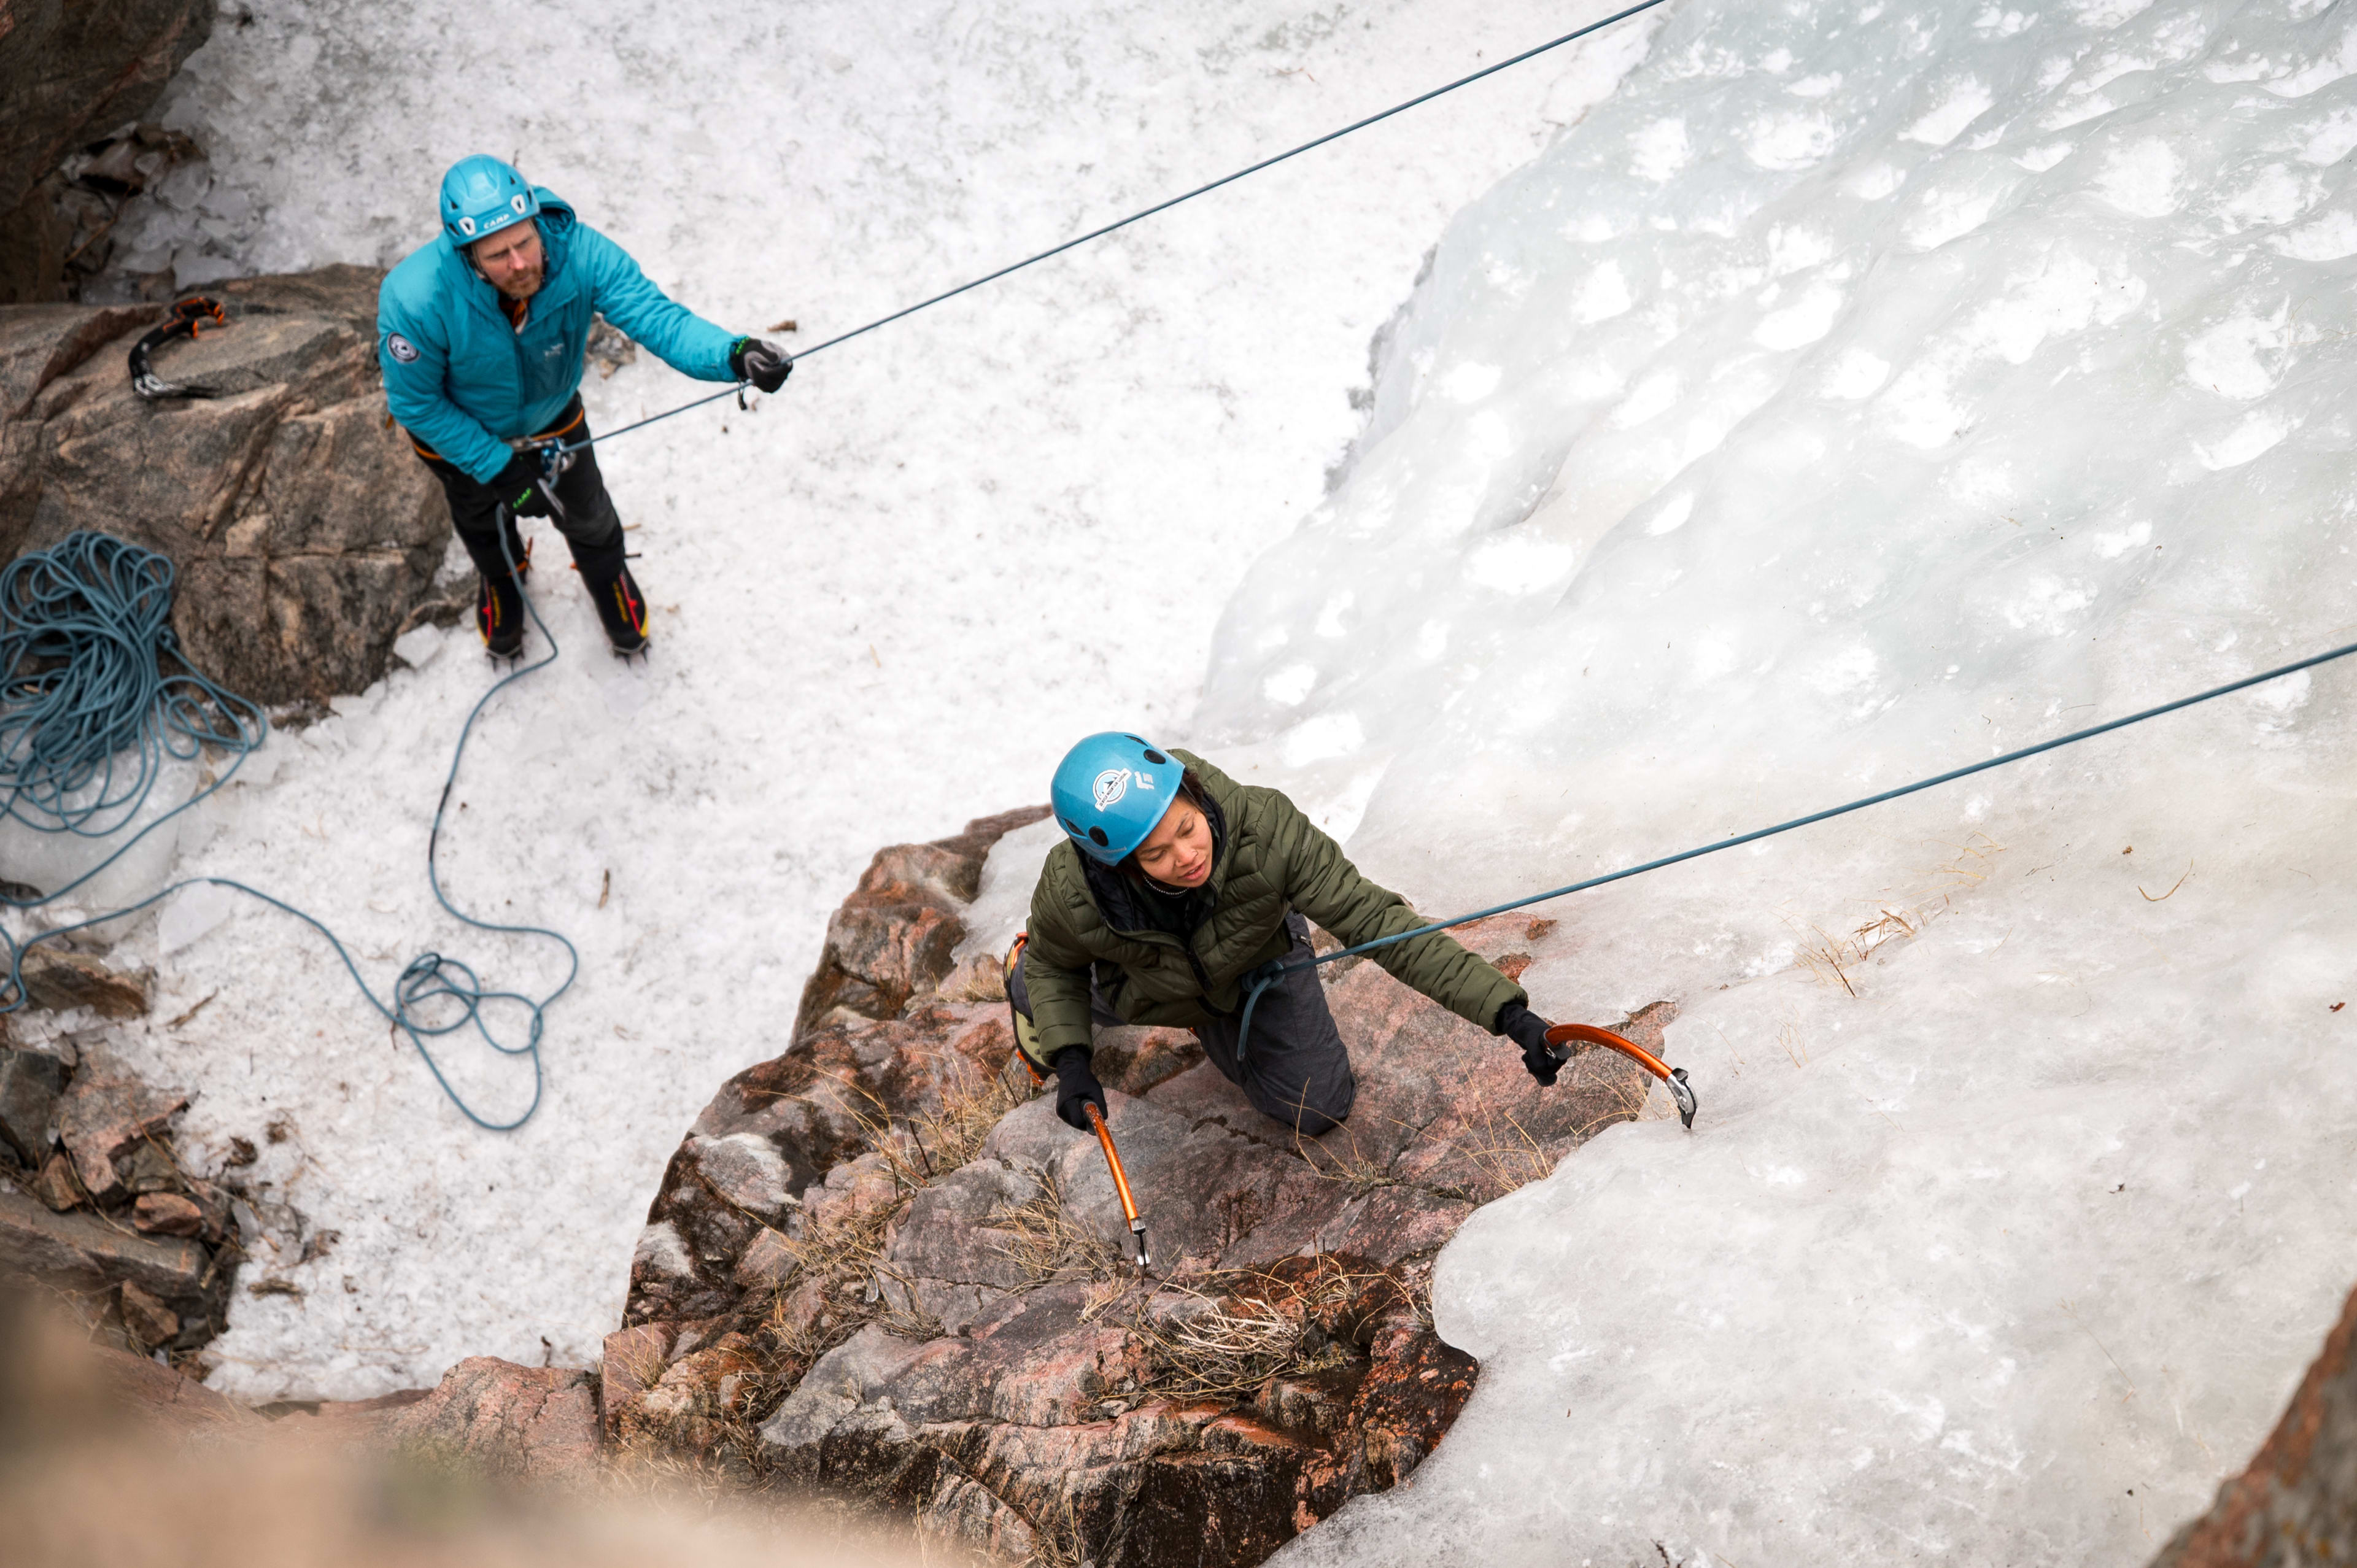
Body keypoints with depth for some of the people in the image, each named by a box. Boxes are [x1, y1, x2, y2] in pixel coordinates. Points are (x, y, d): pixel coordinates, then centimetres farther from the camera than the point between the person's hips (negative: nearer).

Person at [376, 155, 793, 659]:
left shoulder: (579, 254, -39)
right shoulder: (415, 301, -43)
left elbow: (656, 316, -43)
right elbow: (414, 402, -27)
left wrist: (735, 356, -62)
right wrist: (500, 468, -24)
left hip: (551, 417, 1)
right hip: (458, 428, -1)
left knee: (585, 513, 26)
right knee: (480, 518, 31)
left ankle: (608, 578, 63)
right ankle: (502, 579, 68)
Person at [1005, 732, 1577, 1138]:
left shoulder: (1262, 829, -46)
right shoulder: (1070, 891, -42)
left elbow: (1375, 921, -44)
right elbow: (1056, 966, -16)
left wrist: (1507, 1012, -49)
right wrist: (1070, 1061, -32)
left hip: (1257, 964, 0)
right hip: (1142, 987, 0)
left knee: (1318, 1109, 5)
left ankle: (1214, 1025, 31)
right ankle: (1019, 965, 54)